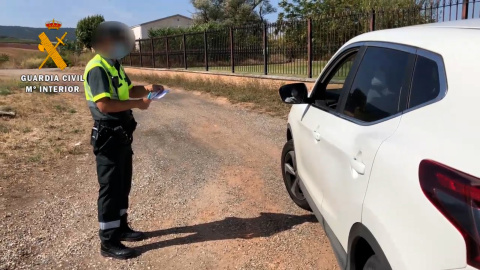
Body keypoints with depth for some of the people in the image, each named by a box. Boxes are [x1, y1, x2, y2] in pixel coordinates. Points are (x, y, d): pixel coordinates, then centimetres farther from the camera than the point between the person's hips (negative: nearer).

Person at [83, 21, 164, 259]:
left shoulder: (115, 65, 13)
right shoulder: (97, 68, -18)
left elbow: (127, 90, 24)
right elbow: (104, 104, -27)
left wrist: (147, 88, 6)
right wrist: (137, 104, -21)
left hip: (122, 135, 10)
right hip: (108, 137, -10)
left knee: (123, 184, 18)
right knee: (110, 188, -1)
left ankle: (121, 227, 33)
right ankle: (108, 242, 11)